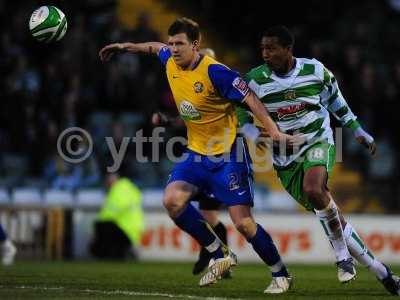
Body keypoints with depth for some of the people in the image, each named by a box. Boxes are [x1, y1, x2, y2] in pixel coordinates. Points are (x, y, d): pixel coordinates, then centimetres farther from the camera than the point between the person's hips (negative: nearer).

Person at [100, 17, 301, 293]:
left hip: (228, 155, -7)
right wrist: (125, 47, 31)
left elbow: (250, 99, -23)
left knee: (243, 223, -10)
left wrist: (274, 131, -33)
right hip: (197, 154, 7)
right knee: (172, 200, -16)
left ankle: (281, 275, 11)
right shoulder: (171, 63, 1)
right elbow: (156, 47, 25)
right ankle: (219, 256, 1)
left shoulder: (214, 72, -21)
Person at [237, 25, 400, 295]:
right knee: (329, 217, 0)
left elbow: (336, 101, 12)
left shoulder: (315, 71, -7)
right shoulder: (256, 80, -9)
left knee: (313, 189, -34)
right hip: (286, 159, 2)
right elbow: (242, 118, 1)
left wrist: (358, 130, 18)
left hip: (318, 142, -2)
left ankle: (343, 256, -15)